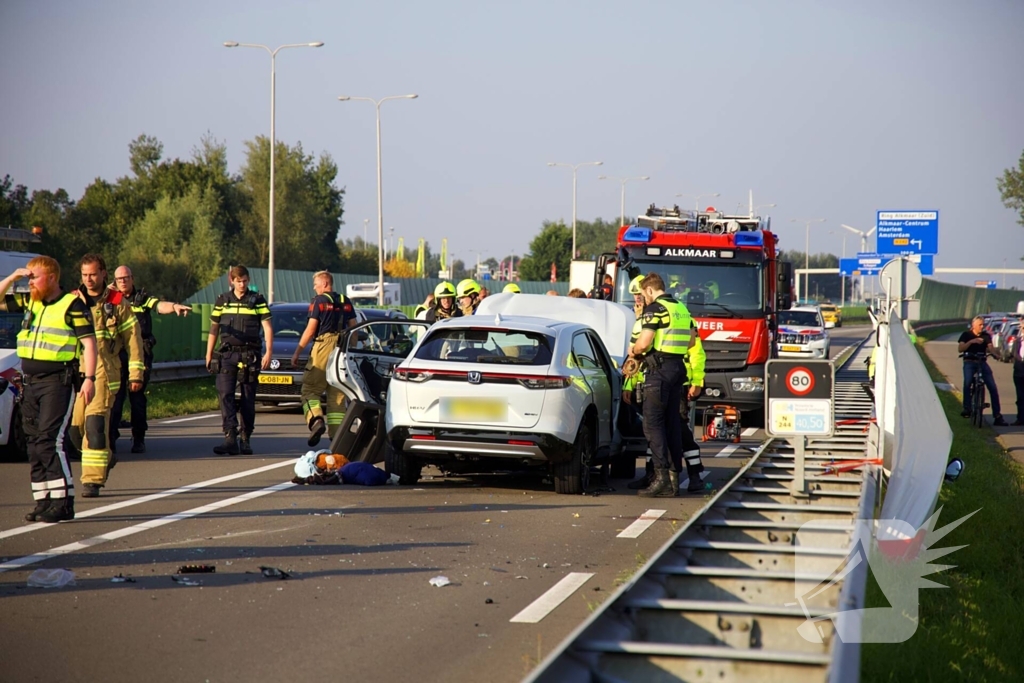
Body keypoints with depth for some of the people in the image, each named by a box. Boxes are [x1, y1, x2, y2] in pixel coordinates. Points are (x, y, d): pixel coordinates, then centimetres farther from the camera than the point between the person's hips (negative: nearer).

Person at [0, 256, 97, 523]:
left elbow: (89, 343, -8)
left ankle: (63, 501, -13)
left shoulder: (72, 306, -6)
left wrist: (89, 378, -16)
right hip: (31, 382, 8)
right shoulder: (29, 303, 13)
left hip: (58, 381, -8)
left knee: (49, 439, -15)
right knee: (34, 443, 6)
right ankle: (43, 501, 11)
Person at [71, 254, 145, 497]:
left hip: (103, 371, -4)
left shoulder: (118, 303, 4)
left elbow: (133, 338, 6)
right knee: (74, 425, 5)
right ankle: (105, 457, 33)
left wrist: (136, 373, 1)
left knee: (95, 425, -13)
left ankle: (92, 480, -11)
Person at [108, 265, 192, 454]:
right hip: (117, 353, 0)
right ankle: (111, 437, -4)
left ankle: (139, 439, 10)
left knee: (138, 397, 3)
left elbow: (160, 306, -12)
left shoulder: (142, 298, 7)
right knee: (116, 395, -5)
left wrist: (174, 306, -32)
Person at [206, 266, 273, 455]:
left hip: (249, 355, -1)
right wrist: (209, 355, 11)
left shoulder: (257, 300, 4)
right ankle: (230, 438, -16)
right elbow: (214, 329, 14)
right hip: (226, 355, 1)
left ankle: (246, 439, 12)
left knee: (248, 399, 3)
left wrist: (268, 352, -9)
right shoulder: (222, 301, 10)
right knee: (225, 395, -11)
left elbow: (267, 327, 1)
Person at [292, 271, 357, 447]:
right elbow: (353, 328, 12)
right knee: (337, 393, 8)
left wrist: (297, 352, -4)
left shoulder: (319, 301, -3)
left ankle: (316, 419, -25)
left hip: (323, 348, -5)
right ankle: (336, 433, 2)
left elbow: (310, 329, -8)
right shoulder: (345, 302, 14)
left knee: (310, 389, 0)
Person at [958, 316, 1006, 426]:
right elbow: (960, 349, -7)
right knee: (967, 383, -31)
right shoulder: (966, 335, 5)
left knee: (993, 388, -7)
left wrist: (996, 353, -25)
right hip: (969, 363, -3)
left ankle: (997, 416, -4)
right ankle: (967, 408, -21)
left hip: (982, 363, 3)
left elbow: (991, 348, -3)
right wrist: (971, 341, -20)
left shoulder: (986, 336, 11)